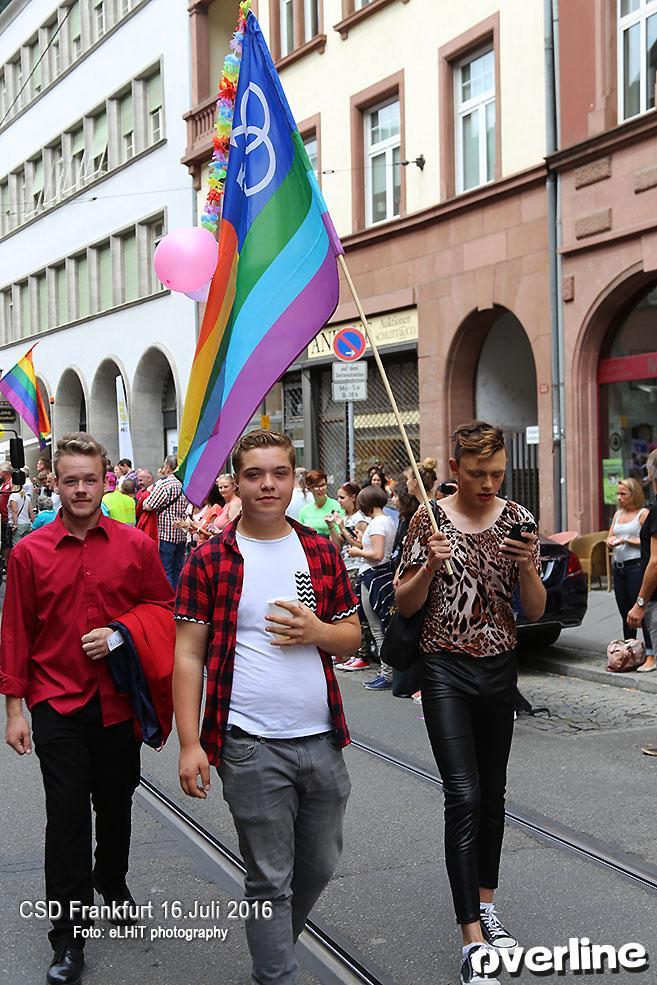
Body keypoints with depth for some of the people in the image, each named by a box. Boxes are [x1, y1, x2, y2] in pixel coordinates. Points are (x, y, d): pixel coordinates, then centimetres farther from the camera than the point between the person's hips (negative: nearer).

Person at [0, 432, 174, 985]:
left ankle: (112, 881, 44)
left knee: (116, 805, 17)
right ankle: (69, 935, 9)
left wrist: (120, 636, -11)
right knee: (67, 818, -1)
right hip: (56, 705, -1)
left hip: (117, 703, 2)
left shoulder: (136, 546, -2)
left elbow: (164, 608, 6)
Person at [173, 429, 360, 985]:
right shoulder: (209, 560, -4)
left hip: (321, 740, 4)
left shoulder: (321, 552, 7)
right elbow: (189, 655, -4)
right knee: (270, 879, 3)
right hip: (251, 748, -4)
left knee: (320, 865, 18)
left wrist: (318, 632, -11)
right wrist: (190, 743, -10)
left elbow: (352, 635, 12)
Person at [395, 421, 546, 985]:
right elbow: (404, 606, -2)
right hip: (447, 669, -3)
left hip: (501, 669, 3)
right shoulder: (429, 520, -5)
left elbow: (536, 611, 1)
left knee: (493, 791, 14)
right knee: (463, 795, -10)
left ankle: (485, 902, 31)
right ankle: (473, 940, -9)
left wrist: (526, 566, -18)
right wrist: (429, 566, -20)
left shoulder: (518, 520, 0)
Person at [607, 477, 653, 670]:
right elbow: (609, 538, 19)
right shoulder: (618, 514, 17)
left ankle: (651, 657, -10)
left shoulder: (643, 513, -5)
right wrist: (611, 542, -3)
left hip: (636, 566, -7)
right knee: (626, 615, 13)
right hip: (618, 567, 7)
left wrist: (626, 540, -14)